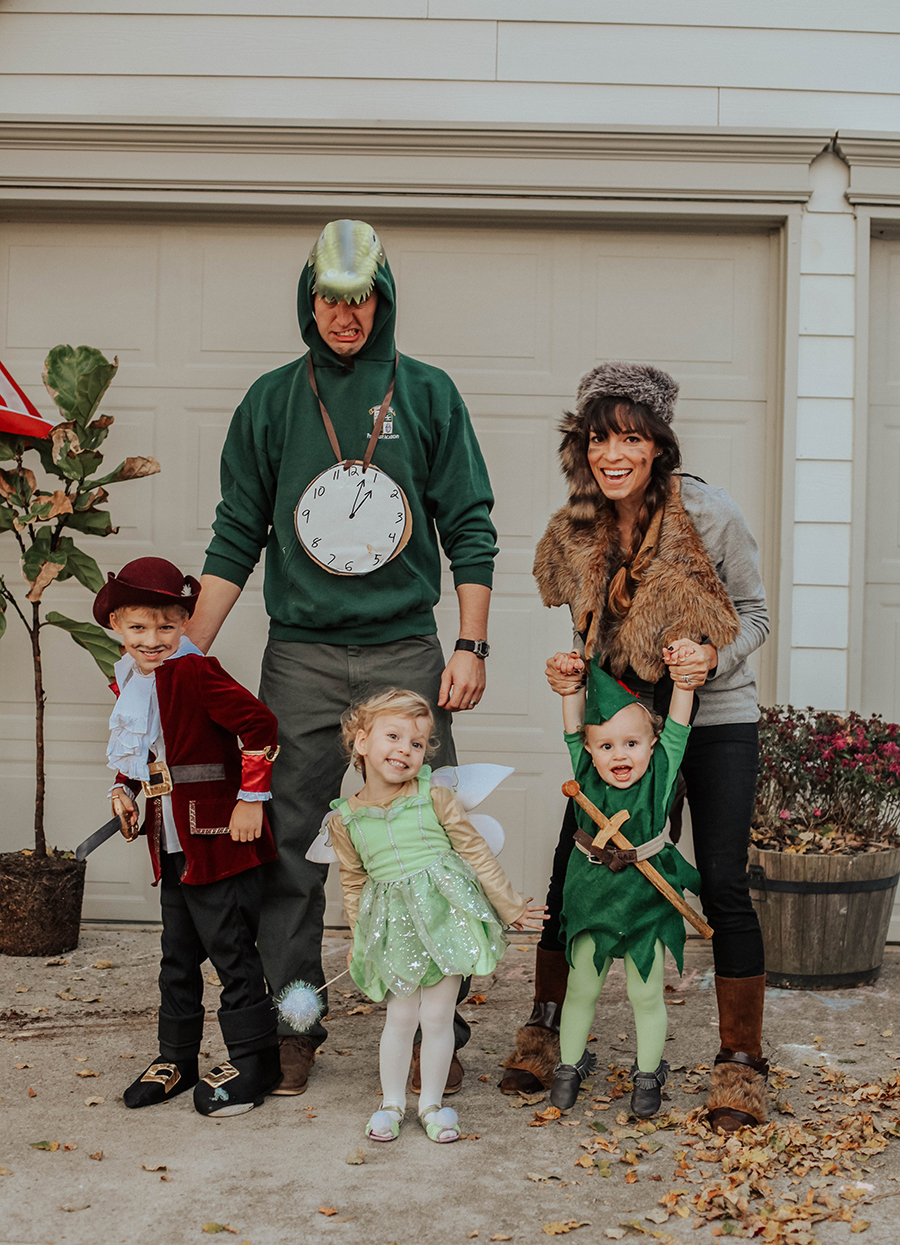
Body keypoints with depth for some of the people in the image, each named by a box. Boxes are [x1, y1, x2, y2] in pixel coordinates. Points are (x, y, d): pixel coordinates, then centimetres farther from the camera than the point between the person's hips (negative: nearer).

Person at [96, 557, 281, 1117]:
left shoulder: (195, 673, -17)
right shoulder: (128, 682, 10)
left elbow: (259, 724, -23)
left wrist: (251, 798, -20)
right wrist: (123, 789, 9)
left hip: (219, 841, -8)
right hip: (172, 846, 9)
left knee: (230, 950, 1)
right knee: (178, 954, 18)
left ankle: (253, 1061, 15)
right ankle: (176, 1059, 31)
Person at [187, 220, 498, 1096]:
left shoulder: (427, 395, 7)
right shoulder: (272, 401, 9)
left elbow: (469, 529, 6)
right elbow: (236, 538, 11)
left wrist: (471, 647, -3)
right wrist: (186, 654, 5)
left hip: (406, 649, -1)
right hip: (301, 655, 1)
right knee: (289, 845, 3)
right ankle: (292, 1029, 16)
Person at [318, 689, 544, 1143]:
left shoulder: (435, 799, -5)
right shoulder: (345, 819, 1)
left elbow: (476, 852, 1)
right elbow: (354, 882, 14)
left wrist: (510, 906, 5)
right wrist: (359, 942, 18)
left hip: (444, 913, -1)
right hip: (393, 925, 1)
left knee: (437, 1016, 4)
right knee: (400, 1016, 4)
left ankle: (432, 1103, 23)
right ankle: (391, 1102, 26)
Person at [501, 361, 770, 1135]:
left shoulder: (710, 513, -14)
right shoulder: (577, 532, -4)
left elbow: (755, 614, -4)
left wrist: (712, 656, -23)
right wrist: (569, 673, -11)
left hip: (717, 719, -3)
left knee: (722, 883, -7)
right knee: (572, 868, 1)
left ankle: (742, 1063, 9)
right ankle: (545, 1029, 21)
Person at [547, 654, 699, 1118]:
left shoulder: (659, 773, -12)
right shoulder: (586, 771, -10)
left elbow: (676, 726, -11)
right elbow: (576, 723, -5)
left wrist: (683, 681, -22)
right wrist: (571, 679, -15)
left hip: (646, 899, -1)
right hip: (591, 894, 1)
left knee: (647, 993, 8)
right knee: (581, 988, 12)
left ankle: (648, 1073, 25)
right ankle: (570, 1064, 30)